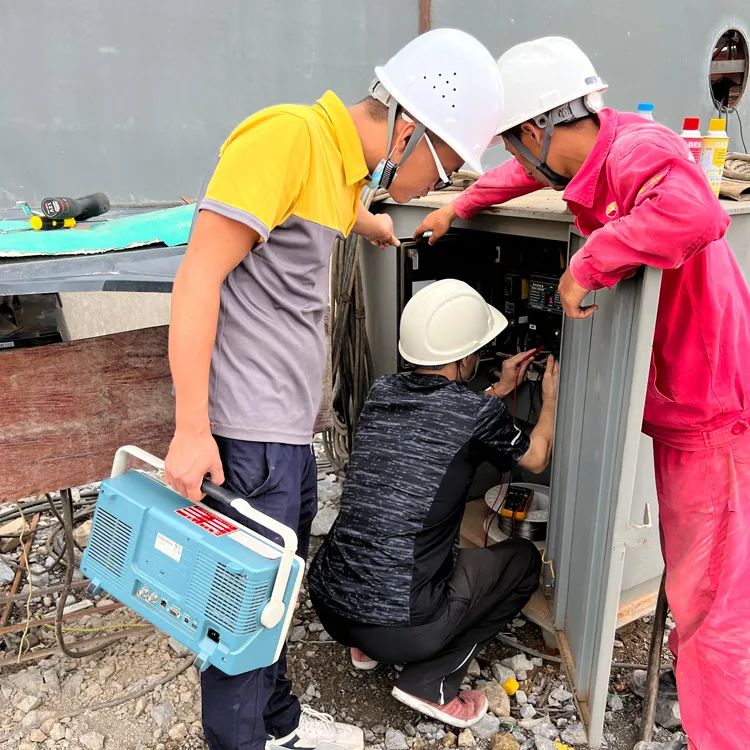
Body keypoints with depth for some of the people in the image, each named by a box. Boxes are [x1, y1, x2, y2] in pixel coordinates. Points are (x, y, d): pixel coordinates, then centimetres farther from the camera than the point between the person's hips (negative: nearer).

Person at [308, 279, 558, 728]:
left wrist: (500, 390, 31)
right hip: (399, 629, -6)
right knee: (523, 558, 15)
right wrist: (551, 398, 26)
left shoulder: (382, 392, 3)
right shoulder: (479, 413, -12)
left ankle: (367, 648, 23)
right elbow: (537, 459, 11)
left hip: (327, 604, 6)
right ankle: (431, 681, 7)